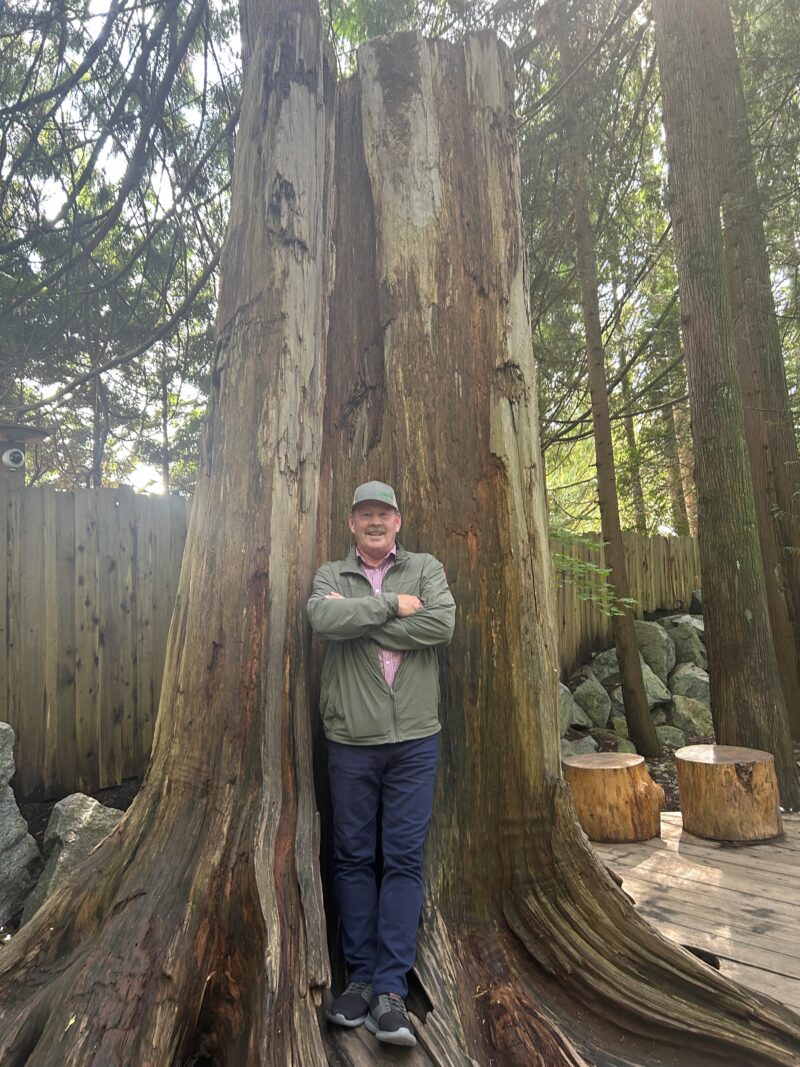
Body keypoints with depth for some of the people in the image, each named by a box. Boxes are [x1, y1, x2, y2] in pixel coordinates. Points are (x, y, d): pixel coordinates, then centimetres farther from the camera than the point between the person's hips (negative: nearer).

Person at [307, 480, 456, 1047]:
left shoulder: (426, 568, 4)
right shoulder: (331, 575, 5)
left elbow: (443, 624, -16)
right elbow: (324, 619, -17)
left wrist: (359, 617, -14)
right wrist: (393, 605, -15)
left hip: (415, 739, 0)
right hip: (350, 740, 1)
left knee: (405, 859, 5)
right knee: (354, 858, 11)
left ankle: (391, 989, 18)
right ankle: (361, 977, 27)